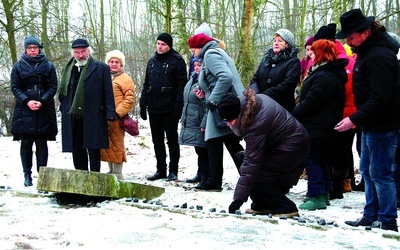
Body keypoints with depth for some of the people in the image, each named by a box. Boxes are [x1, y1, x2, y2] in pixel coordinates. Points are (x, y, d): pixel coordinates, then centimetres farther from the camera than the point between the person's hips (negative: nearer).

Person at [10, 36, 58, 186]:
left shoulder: (48, 66, 8)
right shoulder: (18, 66, 8)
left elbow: (53, 87, 3)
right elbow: (14, 87, 4)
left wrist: (42, 102, -11)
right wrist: (27, 101, -11)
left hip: (44, 110, 0)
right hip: (24, 110, 0)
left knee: (42, 143, -1)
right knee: (26, 143, 0)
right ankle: (27, 175, 6)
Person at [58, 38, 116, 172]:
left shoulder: (101, 68, 2)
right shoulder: (68, 69, 16)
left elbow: (108, 93, -2)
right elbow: (62, 93, 21)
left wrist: (110, 114, -8)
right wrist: (65, 109, 10)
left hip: (92, 116, -4)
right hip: (72, 117, 4)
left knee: (93, 150, -1)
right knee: (77, 150, 7)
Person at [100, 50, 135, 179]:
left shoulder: (125, 79, -1)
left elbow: (130, 99, -7)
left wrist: (118, 112, -14)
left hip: (116, 118, -6)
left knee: (117, 145, -5)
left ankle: (118, 173, 0)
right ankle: (111, 170, 20)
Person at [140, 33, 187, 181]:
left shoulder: (177, 61, -6)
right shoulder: (152, 61, 15)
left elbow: (182, 86, -11)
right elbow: (146, 84, 18)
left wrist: (178, 108, -18)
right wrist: (143, 105, 11)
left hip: (169, 109, -7)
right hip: (153, 109, 7)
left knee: (172, 140, 2)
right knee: (157, 141, 11)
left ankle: (173, 171, 9)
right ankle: (161, 170, 18)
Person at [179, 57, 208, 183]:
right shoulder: (193, 79, 14)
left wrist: (204, 125, -24)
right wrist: (184, 117, 24)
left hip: (199, 125, -9)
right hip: (191, 123, 9)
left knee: (203, 151, -4)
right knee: (199, 150, 16)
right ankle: (200, 174, 24)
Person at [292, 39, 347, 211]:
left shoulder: (325, 77, -21)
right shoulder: (331, 73, 15)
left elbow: (310, 102, -23)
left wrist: (293, 115, -14)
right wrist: (296, 115, 15)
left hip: (317, 126, -11)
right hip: (323, 125, 11)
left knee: (311, 159, -6)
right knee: (320, 159, 17)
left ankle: (317, 196, -6)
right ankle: (323, 193, 24)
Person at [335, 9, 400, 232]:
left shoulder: (379, 56, -21)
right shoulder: (367, 52, 11)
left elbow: (380, 98, -26)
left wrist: (354, 120, -22)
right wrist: (358, 120, 15)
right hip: (371, 125, 11)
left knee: (380, 173, -3)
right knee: (367, 171, 16)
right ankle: (371, 216, 26)